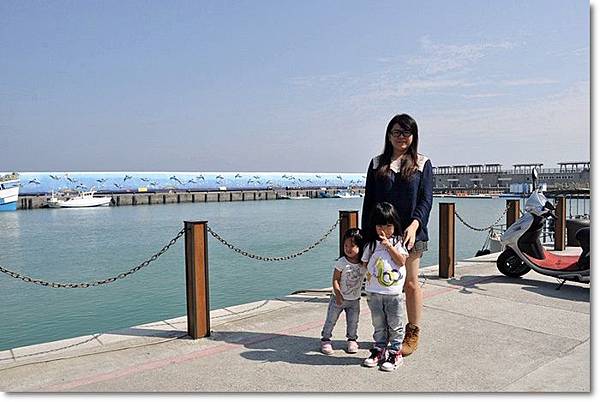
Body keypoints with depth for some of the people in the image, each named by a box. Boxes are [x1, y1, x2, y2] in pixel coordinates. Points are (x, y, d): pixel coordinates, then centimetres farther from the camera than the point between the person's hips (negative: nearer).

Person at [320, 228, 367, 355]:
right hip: (339, 298, -2)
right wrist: (338, 295, -17)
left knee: (353, 322, 11)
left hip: (354, 299, 3)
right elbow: (335, 280, -12)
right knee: (331, 320, 5)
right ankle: (325, 340, 20)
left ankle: (352, 340, 31)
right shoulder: (342, 262, -16)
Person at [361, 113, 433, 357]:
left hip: (410, 232, -2)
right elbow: (368, 200, 8)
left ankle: (412, 333, 21)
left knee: (410, 283, 6)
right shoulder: (377, 164, 9)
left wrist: (414, 225, -22)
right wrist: (366, 232, 1)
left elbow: (426, 199, -5)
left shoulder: (422, 164, 4)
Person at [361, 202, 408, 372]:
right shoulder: (371, 243, 5)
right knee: (378, 324, 14)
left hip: (394, 292, -2)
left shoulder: (398, 241, 0)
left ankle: (395, 353, 17)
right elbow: (365, 262, 11)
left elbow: (401, 261, -11)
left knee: (395, 324, 6)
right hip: (374, 292, 2)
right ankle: (379, 350, 26)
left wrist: (389, 245, -16)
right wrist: (369, 274, -2)